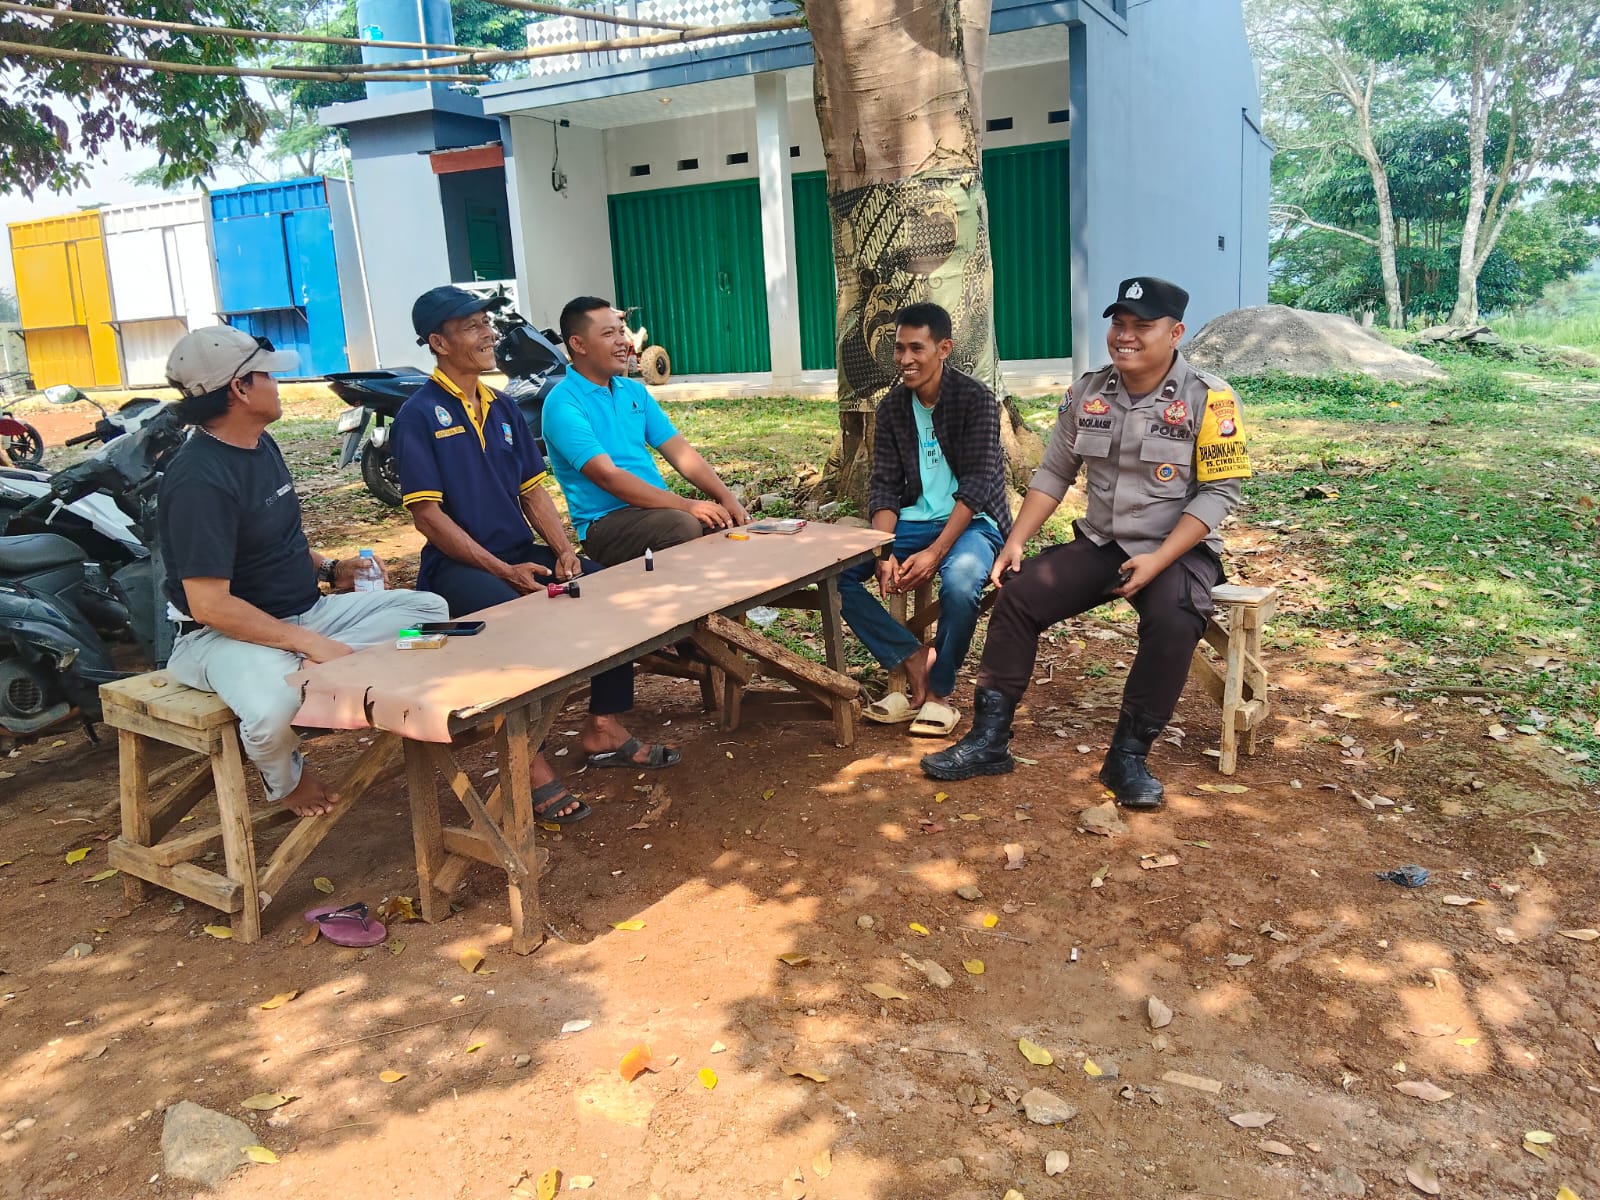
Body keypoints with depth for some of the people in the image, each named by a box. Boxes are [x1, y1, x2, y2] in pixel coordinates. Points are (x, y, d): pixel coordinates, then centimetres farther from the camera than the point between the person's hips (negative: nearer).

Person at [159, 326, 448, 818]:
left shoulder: (261, 445, 9)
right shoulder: (199, 481, -22)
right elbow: (209, 604, -26)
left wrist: (329, 568, 6)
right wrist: (311, 644, -26)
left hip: (304, 611, 9)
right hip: (223, 633, -9)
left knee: (430, 610, -1)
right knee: (276, 709, -40)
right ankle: (286, 778, -4)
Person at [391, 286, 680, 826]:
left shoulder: (502, 408, 15)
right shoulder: (419, 415, -6)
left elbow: (533, 490, 14)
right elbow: (426, 514, -13)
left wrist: (562, 549, -6)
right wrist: (503, 570, -20)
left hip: (522, 553, 7)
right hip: (458, 565, -7)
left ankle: (603, 727, 0)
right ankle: (531, 764, -22)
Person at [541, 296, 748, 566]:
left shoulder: (635, 391, 15)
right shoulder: (563, 403, -9)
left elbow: (682, 453, 10)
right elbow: (608, 476, -19)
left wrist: (726, 498, -7)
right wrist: (686, 505, -24)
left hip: (660, 509, 7)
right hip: (605, 521, -7)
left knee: (733, 521, -14)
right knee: (684, 526, -33)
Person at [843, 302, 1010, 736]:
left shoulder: (975, 398, -11)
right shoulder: (892, 407, 4)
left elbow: (977, 484, -17)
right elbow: (884, 487, 1)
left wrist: (935, 552, -27)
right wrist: (884, 553, -17)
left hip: (972, 521, -5)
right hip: (913, 520, 5)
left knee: (959, 581, -37)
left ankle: (938, 692, -12)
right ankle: (915, 659, -8)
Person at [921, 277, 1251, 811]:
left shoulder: (1208, 399, -10)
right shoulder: (1087, 392, 3)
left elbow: (1219, 492, -13)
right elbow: (1053, 474, 7)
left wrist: (1158, 560, -23)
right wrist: (1015, 541, -6)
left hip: (1177, 551, -4)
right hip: (1098, 544, 4)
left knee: (1173, 623, -34)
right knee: (1017, 594, -15)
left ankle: (1128, 756, -18)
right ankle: (989, 738, -8)